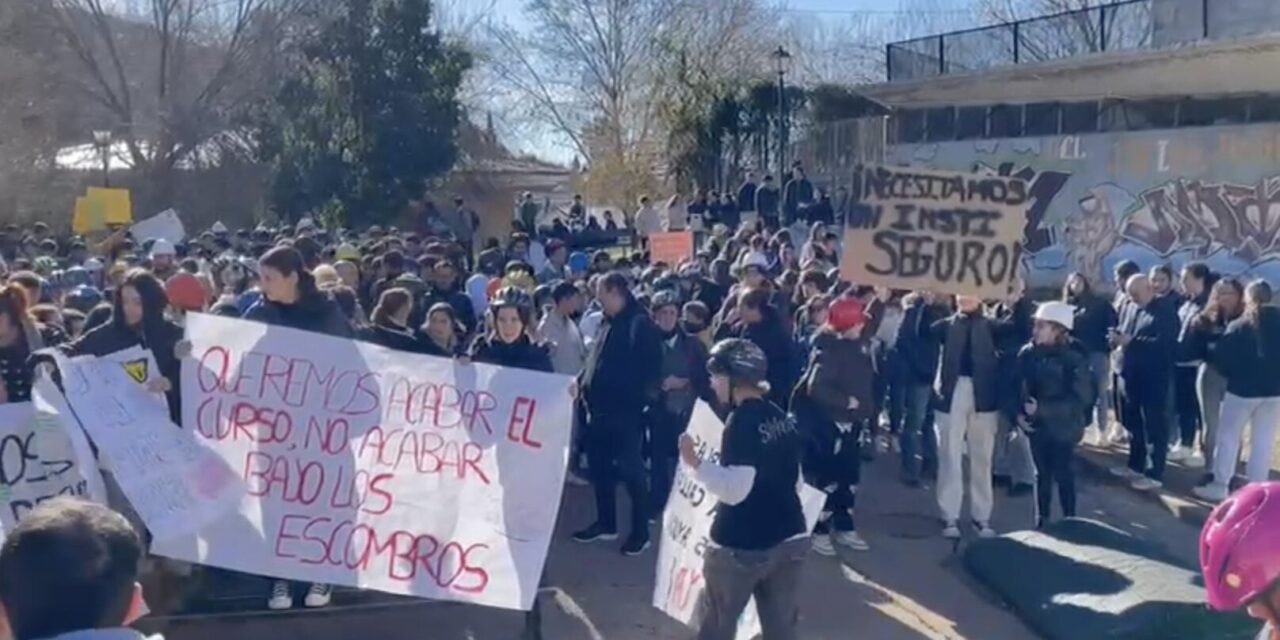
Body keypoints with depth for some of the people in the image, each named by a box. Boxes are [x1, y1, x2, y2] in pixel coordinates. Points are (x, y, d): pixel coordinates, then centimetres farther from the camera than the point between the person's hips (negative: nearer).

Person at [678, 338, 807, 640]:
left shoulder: (742, 421, -16)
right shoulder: (782, 418, 8)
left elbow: (734, 490, -21)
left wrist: (696, 462, -24)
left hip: (741, 546, -7)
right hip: (791, 539, 7)